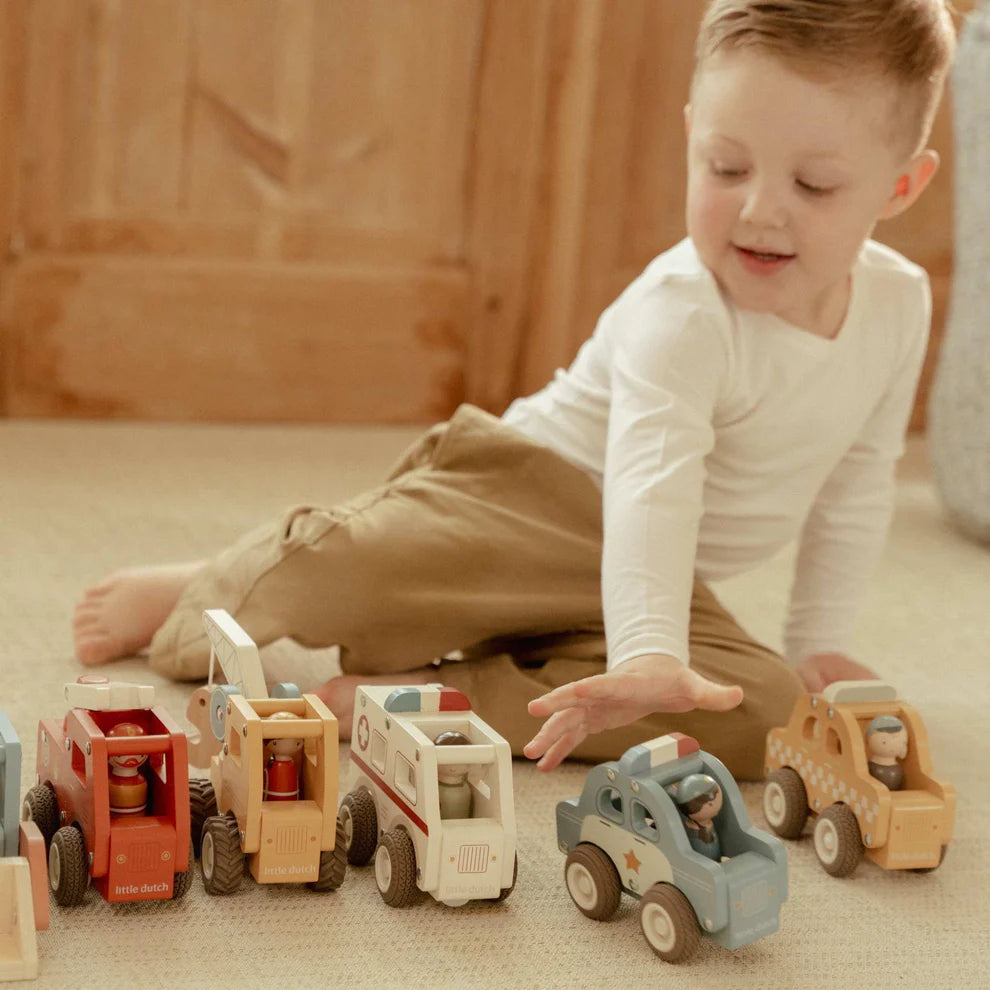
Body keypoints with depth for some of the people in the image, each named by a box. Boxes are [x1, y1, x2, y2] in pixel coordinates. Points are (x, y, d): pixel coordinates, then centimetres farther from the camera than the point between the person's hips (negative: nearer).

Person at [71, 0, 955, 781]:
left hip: (657, 581, 6)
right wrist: (645, 652, -53)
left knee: (763, 710, -24)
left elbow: (855, 487, 11)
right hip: (530, 500, -6)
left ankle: (395, 696, -26)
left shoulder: (899, 303, -3)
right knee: (342, 572, -30)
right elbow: (651, 483, -39)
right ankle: (196, 599, 11)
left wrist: (821, 644, 7)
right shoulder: (680, 313, -24)